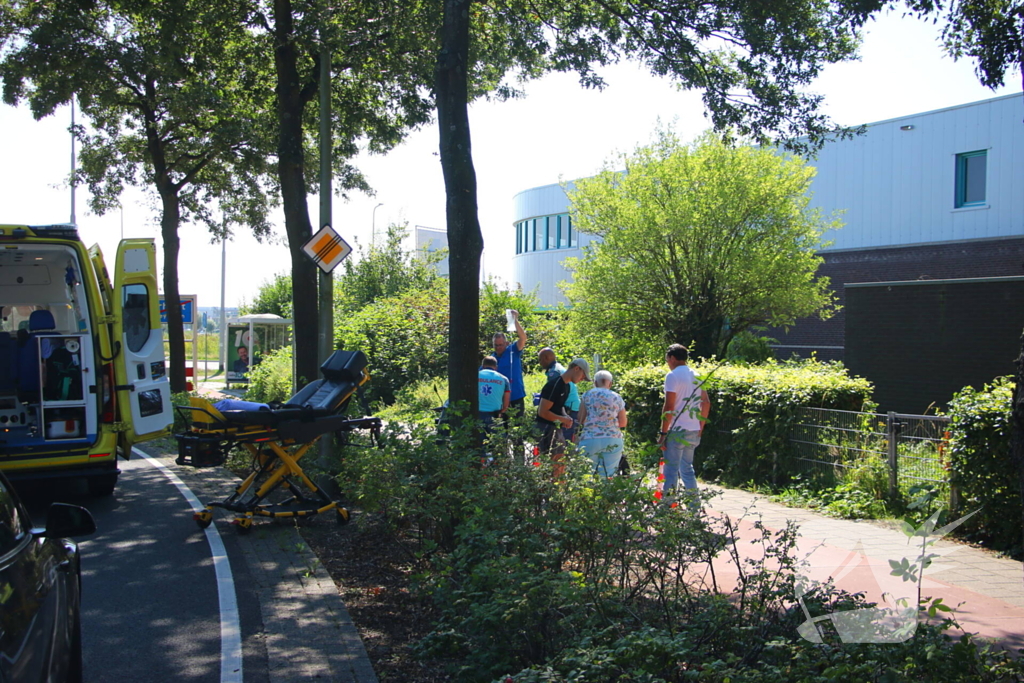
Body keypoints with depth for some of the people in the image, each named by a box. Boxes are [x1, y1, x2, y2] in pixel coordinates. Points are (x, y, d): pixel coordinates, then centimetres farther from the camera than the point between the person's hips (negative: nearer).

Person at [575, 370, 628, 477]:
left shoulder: (587, 395, 5)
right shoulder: (617, 398, 9)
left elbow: (581, 419, 2)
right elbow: (623, 423, 13)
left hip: (589, 439, -1)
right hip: (612, 440, 1)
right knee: (608, 475, 2)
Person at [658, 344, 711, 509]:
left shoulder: (673, 375, -11)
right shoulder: (697, 376, 12)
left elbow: (668, 407, -16)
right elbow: (706, 403, 14)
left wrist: (663, 433, -12)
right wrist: (700, 428, 20)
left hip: (676, 430, -7)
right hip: (694, 432, 7)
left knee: (671, 471, -2)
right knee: (687, 468, 17)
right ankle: (694, 504, 18)